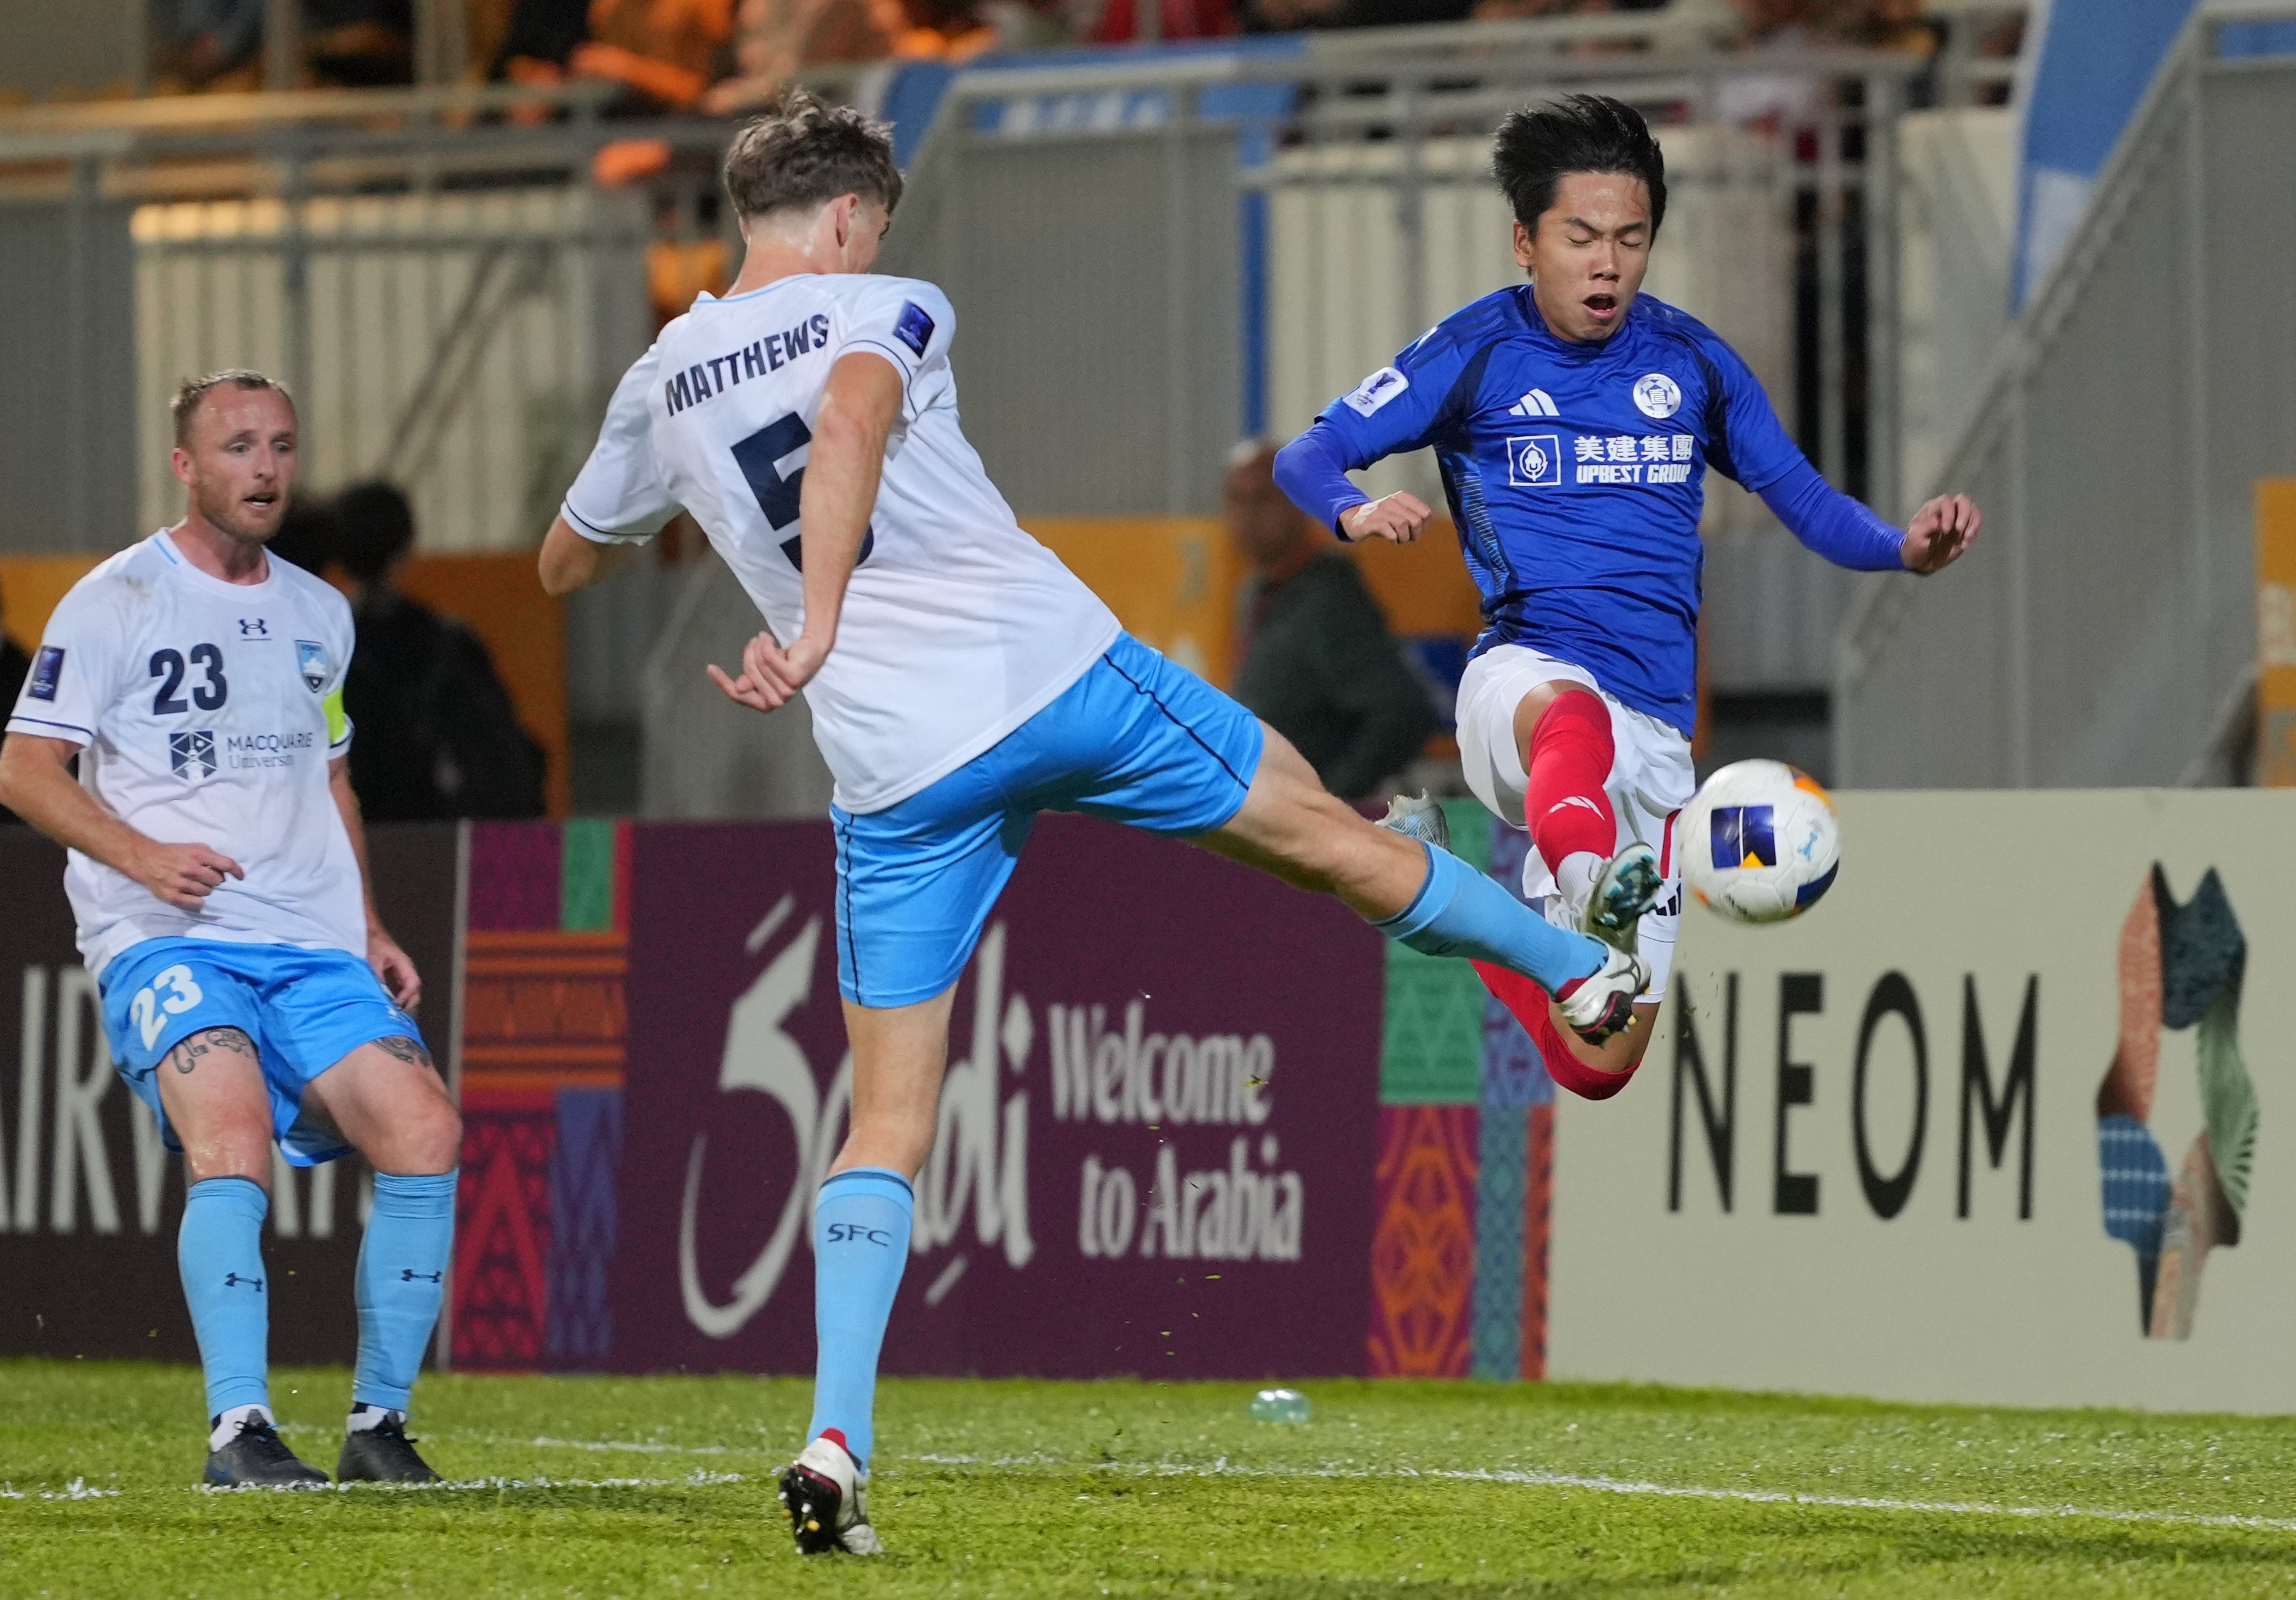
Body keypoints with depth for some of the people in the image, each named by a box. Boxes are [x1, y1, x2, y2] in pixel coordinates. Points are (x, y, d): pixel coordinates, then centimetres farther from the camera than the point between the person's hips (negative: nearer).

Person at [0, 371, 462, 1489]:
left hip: (314, 943, 5)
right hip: (163, 938, -5)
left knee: (426, 1133, -14)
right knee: (235, 1134, -30)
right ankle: (237, 1427, -26)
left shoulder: (318, 615, 18)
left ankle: (380, 1420, -2)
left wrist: (370, 928, 18)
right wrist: (142, 856, -18)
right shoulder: (116, 601, 0)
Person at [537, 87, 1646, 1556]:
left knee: (890, 1119, 6)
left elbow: (566, 565, 28)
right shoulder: (886, 310, 0)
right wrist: (819, 625, -29)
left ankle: (836, 1445, -8)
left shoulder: (659, 385, 13)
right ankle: (1581, 971, 39)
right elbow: (849, 419, -24)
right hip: (1056, 670, -3)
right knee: (1316, 828, 20)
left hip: (896, 772, 3)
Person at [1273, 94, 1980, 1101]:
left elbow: (1803, 501, 13)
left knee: (1600, 1067, 1)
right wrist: (1356, 512, -24)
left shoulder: (1691, 361, 10)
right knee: (1572, 716, -44)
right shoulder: (1474, 353, 1)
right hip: (1525, 670, -4)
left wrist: (1905, 549, -7)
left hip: (1657, 723, 4)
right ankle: (1590, 903, -75)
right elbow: (1306, 457, 0)